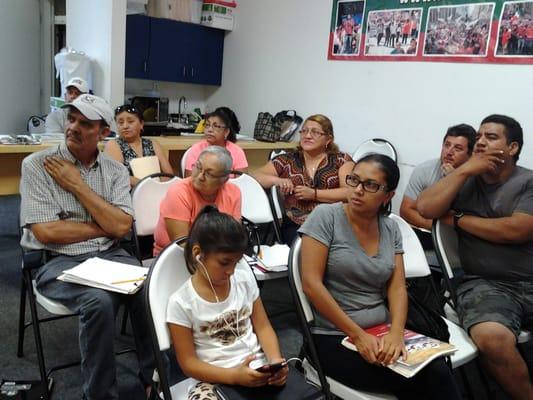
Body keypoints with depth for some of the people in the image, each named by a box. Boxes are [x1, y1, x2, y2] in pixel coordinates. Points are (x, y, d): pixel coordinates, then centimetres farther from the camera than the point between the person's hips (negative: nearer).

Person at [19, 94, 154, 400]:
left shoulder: (115, 171, 5)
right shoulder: (37, 165, -4)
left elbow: (122, 226, -8)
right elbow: (46, 232, -13)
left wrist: (77, 185, -10)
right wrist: (105, 227, -6)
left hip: (109, 255, 3)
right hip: (57, 261, -3)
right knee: (100, 301, -32)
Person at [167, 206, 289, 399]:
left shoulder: (245, 278, 3)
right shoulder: (181, 302, -8)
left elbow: (263, 327, 9)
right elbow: (188, 362, -6)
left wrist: (275, 360, -11)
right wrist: (234, 376, -19)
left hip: (258, 369, 3)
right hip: (216, 379, -3)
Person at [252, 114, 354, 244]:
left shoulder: (341, 160, 11)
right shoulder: (287, 160, 16)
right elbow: (255, 176, 12)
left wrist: (313, 194, -9)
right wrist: (277, 180, -8)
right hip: (295, 226, 1)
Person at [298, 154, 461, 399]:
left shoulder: (391, 229, 7)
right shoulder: (325, 216, -8)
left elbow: (397, 287, 2)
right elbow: (311, 284, -14)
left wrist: (396, 333, -18)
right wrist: (358, 335, -16)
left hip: (381, 331, 4)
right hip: (334, 337, -4)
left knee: (438, 372, -21)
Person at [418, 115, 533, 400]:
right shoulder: (465, 181, 14)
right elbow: (425, 208, -2)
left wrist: (457, 219, -1)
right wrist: (464, 170, -4)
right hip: (484, 285, 0)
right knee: (492, 337, -31)